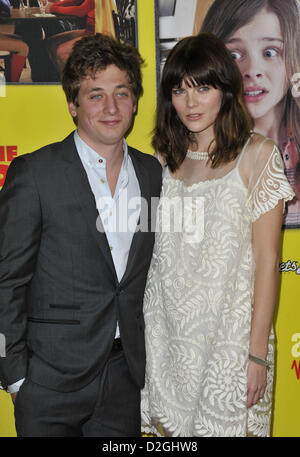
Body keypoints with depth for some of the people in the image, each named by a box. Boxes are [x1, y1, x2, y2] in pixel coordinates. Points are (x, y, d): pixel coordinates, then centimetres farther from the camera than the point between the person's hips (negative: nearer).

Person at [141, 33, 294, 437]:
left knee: (225, 425, 10)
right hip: (167, 335, 4)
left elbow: (267, 261, -10)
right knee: (172, 423, 15)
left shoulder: (257, 154, -8)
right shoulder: (165, 158, 6)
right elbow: (155, 250, 10)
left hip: (229, 335, -4)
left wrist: (258, 353, -11)